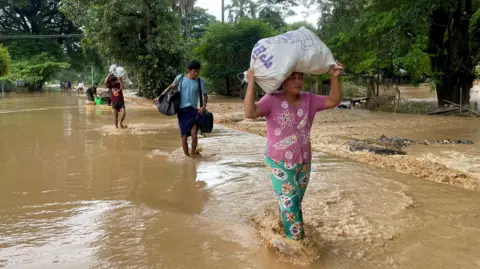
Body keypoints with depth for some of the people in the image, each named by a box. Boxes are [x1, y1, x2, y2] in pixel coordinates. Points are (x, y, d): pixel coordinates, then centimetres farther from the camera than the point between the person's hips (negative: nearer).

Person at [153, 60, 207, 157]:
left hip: (193, 111, -1)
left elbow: (205, 96, 8)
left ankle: (193, 153, 6)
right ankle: (186, 155, 17)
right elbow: (171, 87, 16)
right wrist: (160, 97, 13)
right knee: (184, 135, 2)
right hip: (182, 111, 1)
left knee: (194, 134, -16)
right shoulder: (180, 78, 1)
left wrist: (203, 107, -8)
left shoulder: (200, 81, 0)